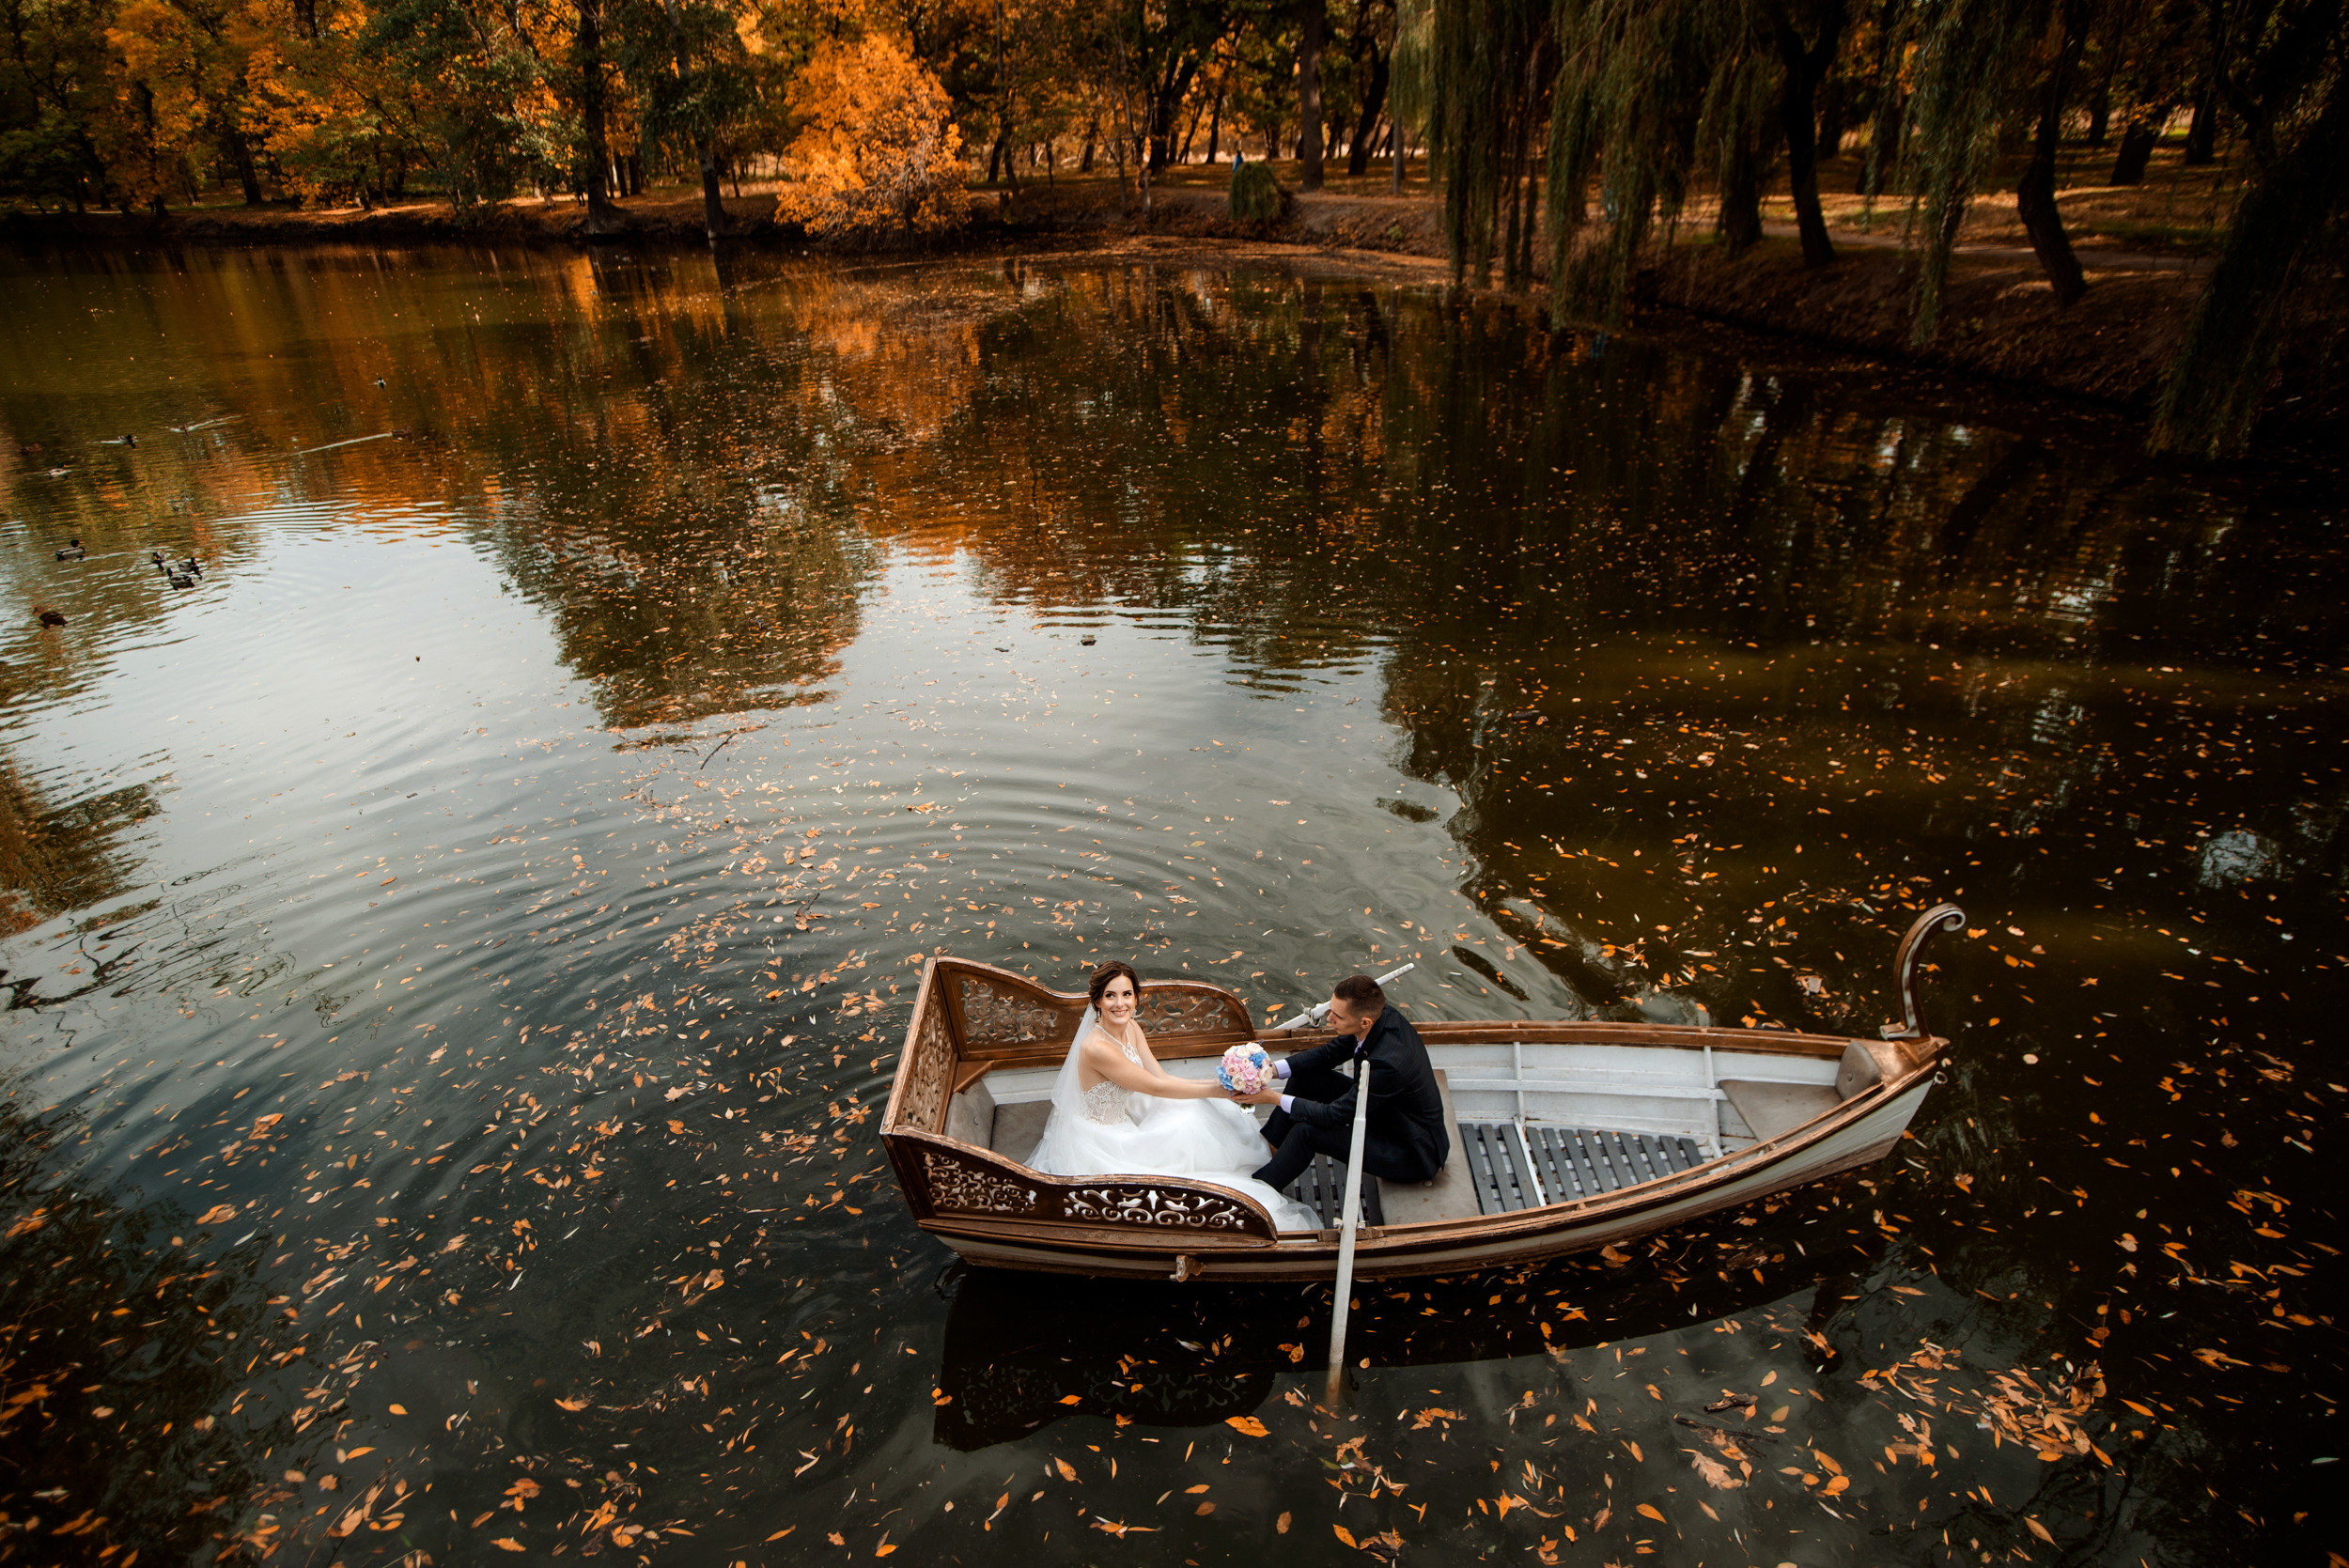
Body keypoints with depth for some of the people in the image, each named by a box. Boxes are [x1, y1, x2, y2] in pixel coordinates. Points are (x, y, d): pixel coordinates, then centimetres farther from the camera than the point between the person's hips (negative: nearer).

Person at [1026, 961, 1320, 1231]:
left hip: (1123, 1122, 8)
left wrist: (1222, 1083, -14)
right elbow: (1156, 1087, -24)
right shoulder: (1097, 1047, -30)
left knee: (1191, 1115, -6)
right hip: (1098, 1145, -8)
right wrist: (1215, 1090, -19)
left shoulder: (1131, 1028, -3)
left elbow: (1163, 1077, -4)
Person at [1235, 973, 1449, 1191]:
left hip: (1413, 1154, -9)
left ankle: (1261, 1188, 6)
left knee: (1307, 1131, -20)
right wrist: (1272, 1070, -10)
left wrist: (1275, 1098, -19)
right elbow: (1328, 1054, 1)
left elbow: (1334, 1115, -28)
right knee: (1305, 1076, 1)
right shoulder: (1381, 1016, -13)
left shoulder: (1388, 1063, -38)